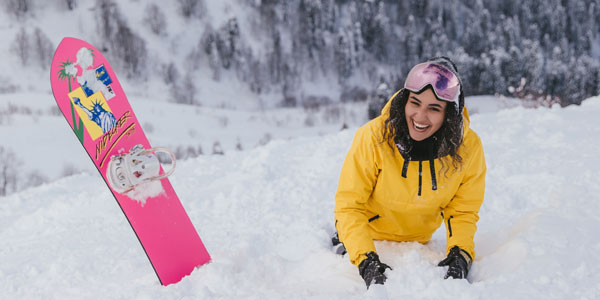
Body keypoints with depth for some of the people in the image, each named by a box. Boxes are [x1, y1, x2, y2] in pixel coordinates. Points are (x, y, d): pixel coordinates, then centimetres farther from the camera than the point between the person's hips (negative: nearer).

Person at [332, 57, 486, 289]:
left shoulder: (468, 148, -27)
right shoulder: (373, 138, -35)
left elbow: (463, 212, -14)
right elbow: (349, 205, -30)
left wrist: (460, 255, -31)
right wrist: (365, 260, -41)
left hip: (418, 241, 3)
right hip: (367, 235, -3)